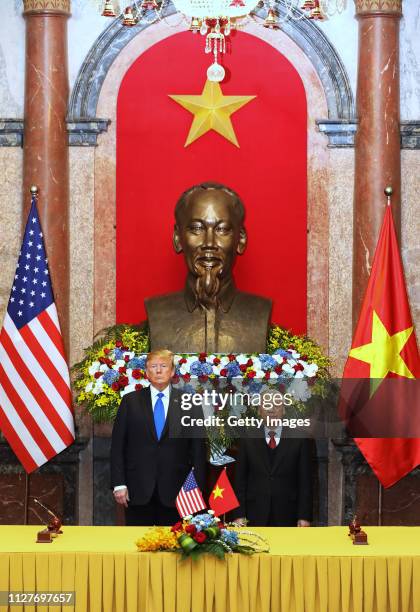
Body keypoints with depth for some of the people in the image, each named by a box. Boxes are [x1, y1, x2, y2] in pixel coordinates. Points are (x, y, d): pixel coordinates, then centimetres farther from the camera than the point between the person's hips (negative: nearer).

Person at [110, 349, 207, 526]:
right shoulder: (131, 401, 7)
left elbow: (198, 449, 5)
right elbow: (117, 446, 5)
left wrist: (197, 489, 0)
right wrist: (119, 484, -3)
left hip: (174, 491, 0)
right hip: (138, 490, 0)